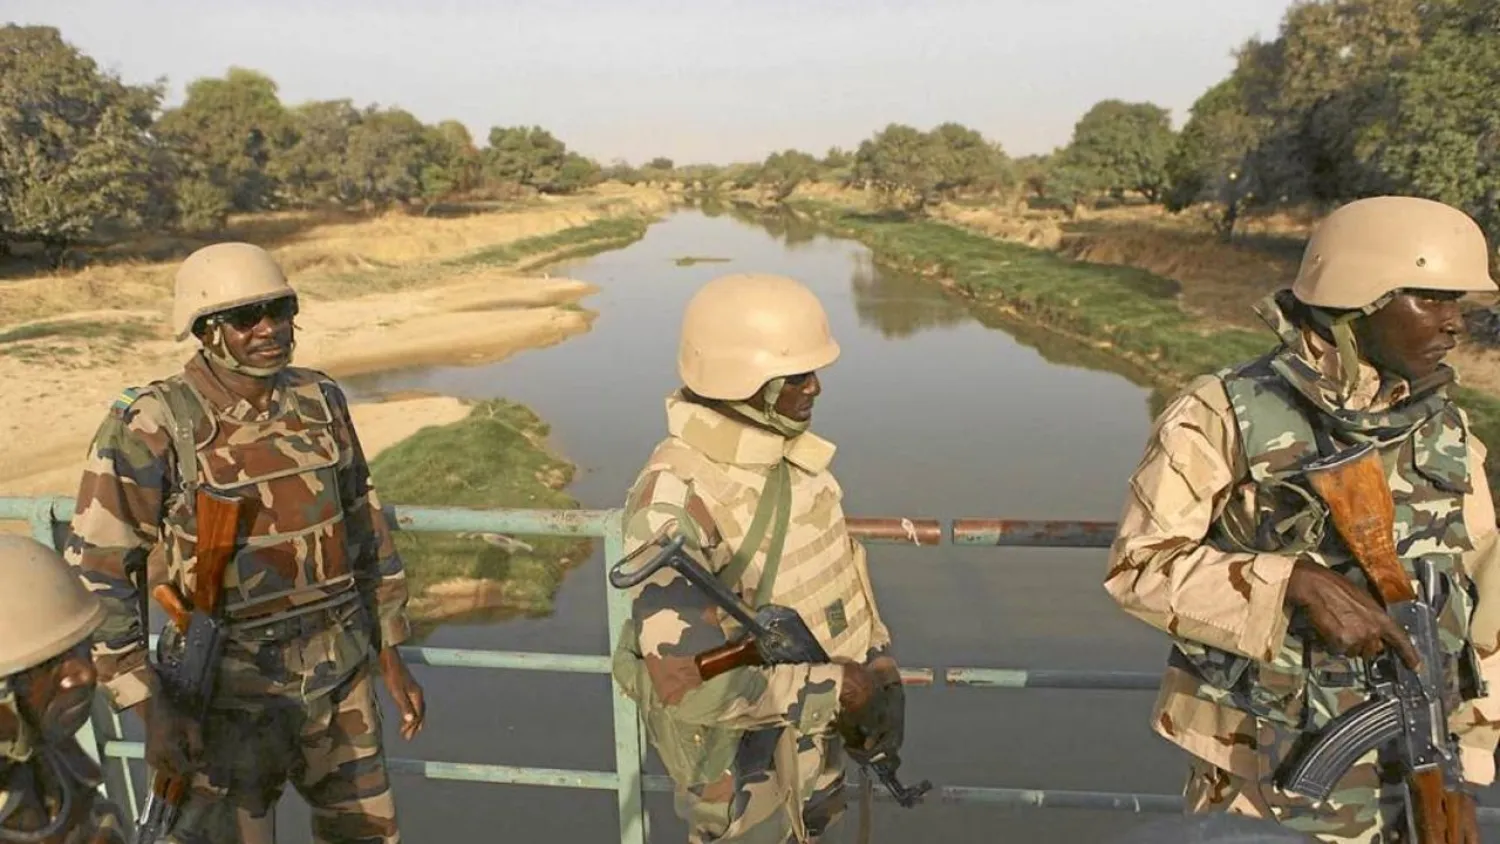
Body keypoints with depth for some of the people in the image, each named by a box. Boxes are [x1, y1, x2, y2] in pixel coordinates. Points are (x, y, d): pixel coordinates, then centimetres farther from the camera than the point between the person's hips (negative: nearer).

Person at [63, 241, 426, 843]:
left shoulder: (319, 402, -2)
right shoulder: (151, 427, -16)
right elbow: (96, 574, -11)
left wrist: (391, 655, 8)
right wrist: (151, 709, -16)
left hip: (339, 678, 4)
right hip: (229, 693, -4)